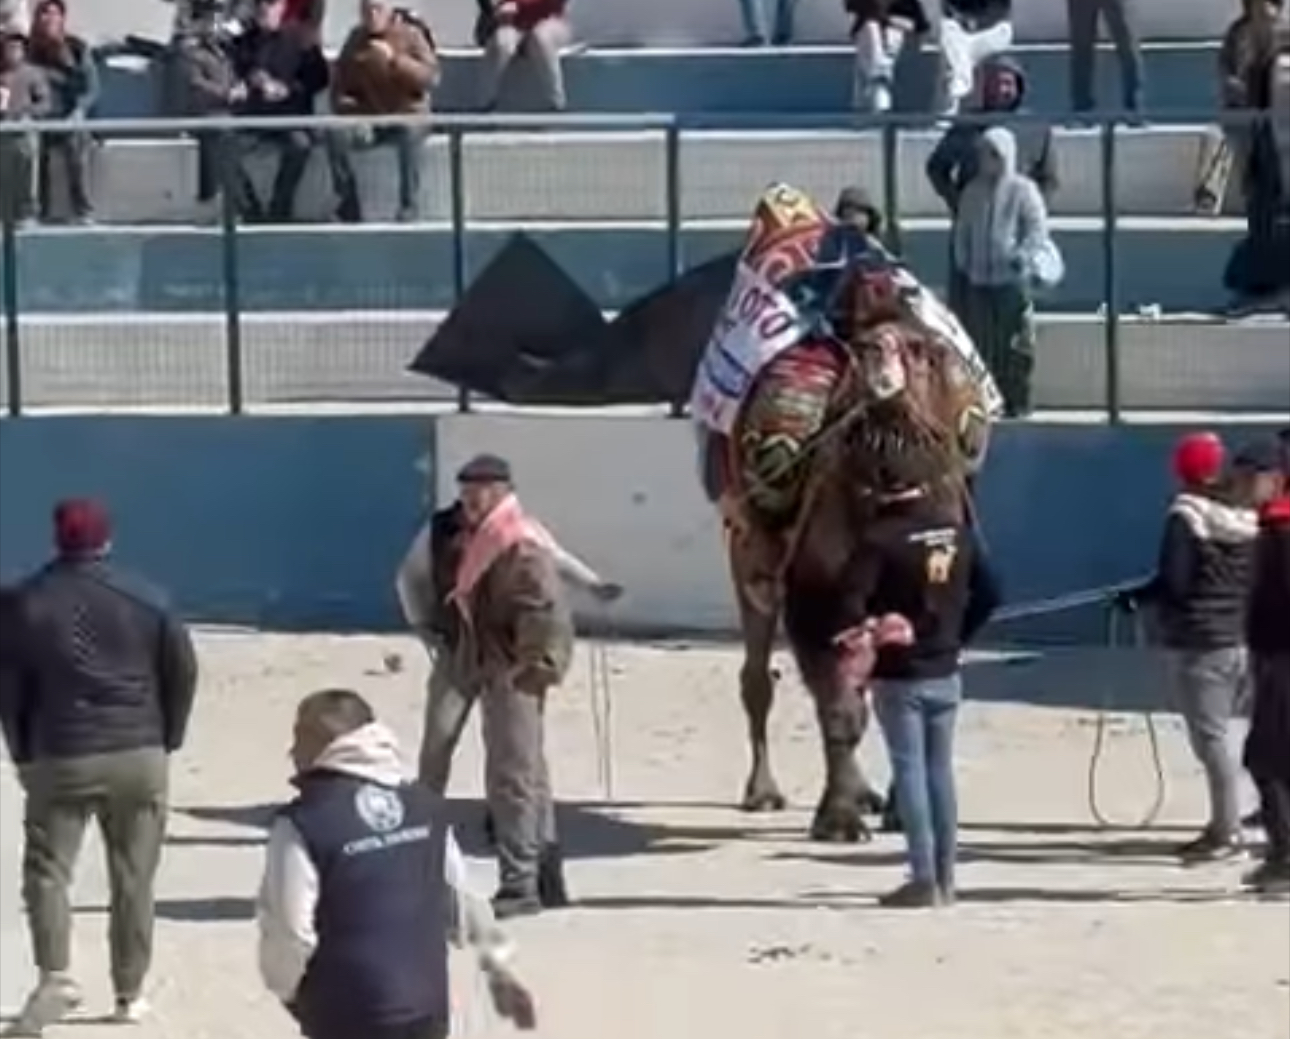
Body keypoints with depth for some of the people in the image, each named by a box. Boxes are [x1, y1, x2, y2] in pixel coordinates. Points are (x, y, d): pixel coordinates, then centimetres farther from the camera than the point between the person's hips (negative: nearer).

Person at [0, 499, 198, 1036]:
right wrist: (167, 739, 12)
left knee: (46, 870, 5)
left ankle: (55, 976, -14)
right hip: (139, 756, 1)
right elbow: (183, 670, 2)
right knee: (133, 879, 8)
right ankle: (130, 992, 11)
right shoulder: (145, 600, 1)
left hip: (60, 757, -1)